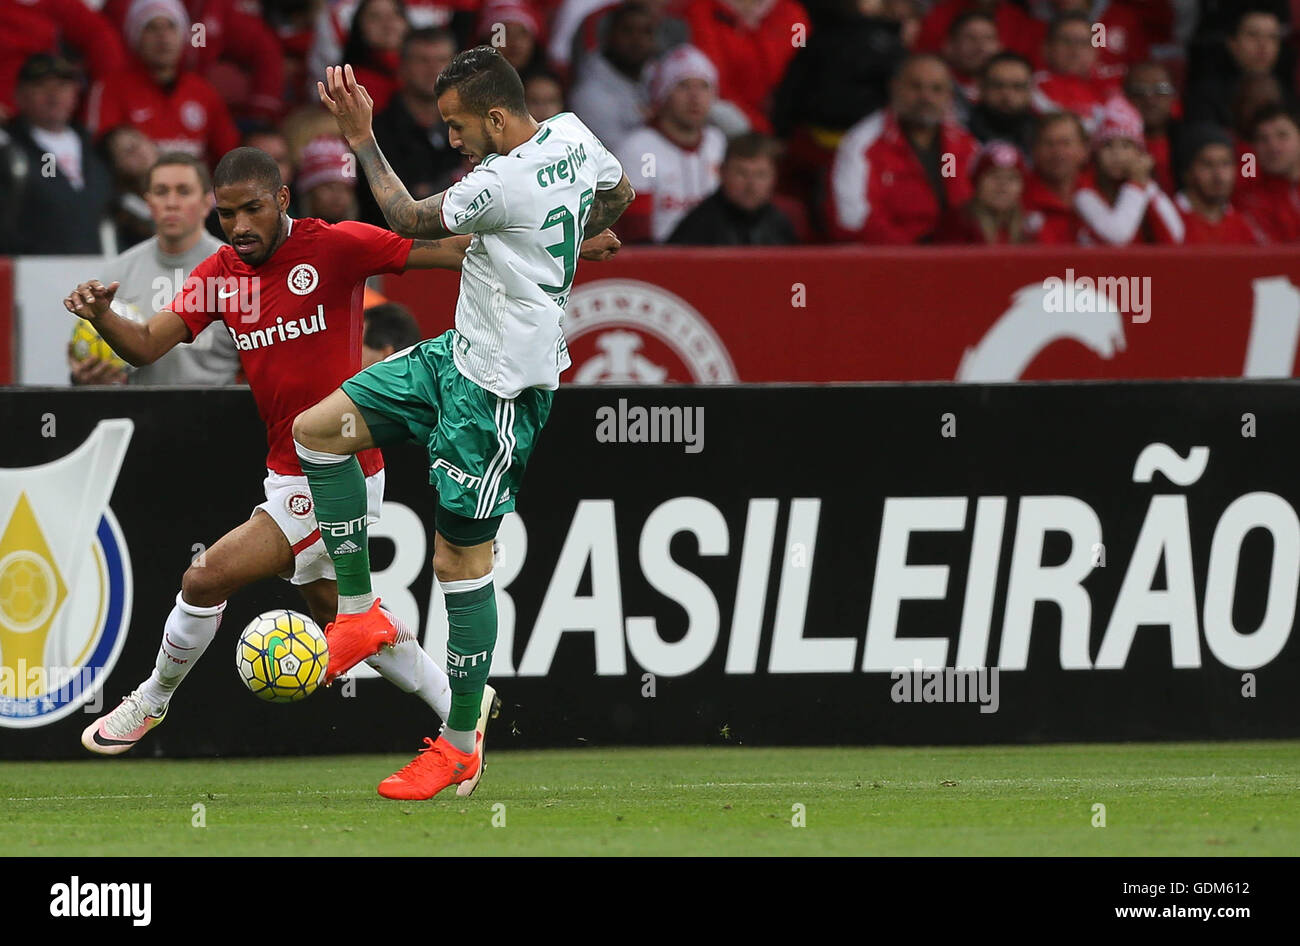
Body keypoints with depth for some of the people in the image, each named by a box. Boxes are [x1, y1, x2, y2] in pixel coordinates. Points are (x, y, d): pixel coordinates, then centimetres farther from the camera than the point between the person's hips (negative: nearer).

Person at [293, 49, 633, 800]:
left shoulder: (504, 183, -26)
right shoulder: (573, 136, 1)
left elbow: (411, 221, -11)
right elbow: (618, 195, 21)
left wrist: (362, 141, -5)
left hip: (499, 387, -10)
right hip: (461, 353, 10)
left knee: (461, 555, -2)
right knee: (317, 429, 6)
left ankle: (461, 744, 9)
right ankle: (360, 611, 11)